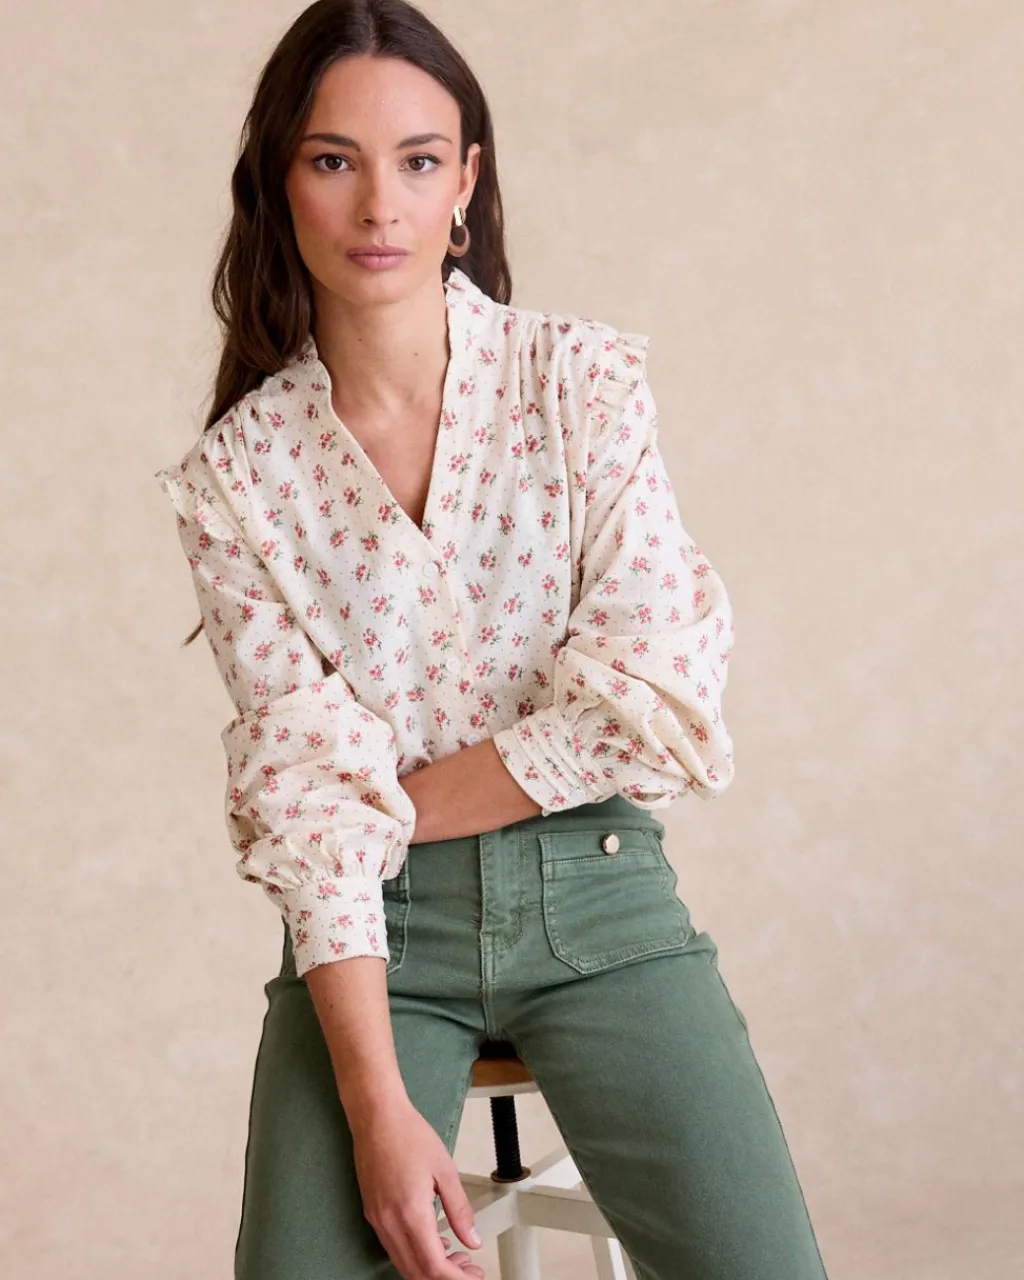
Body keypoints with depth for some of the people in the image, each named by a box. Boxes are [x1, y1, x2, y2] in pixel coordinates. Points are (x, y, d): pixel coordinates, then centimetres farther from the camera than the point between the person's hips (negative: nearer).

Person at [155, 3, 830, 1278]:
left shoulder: (584, 381, -1)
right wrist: (377, 1104, -16)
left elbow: (651, 704, -8)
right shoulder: (235, 475, 0)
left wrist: (402, 808, -7)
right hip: (375, 927, 0)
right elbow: (303, 793, -8)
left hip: (591, 886, 0)